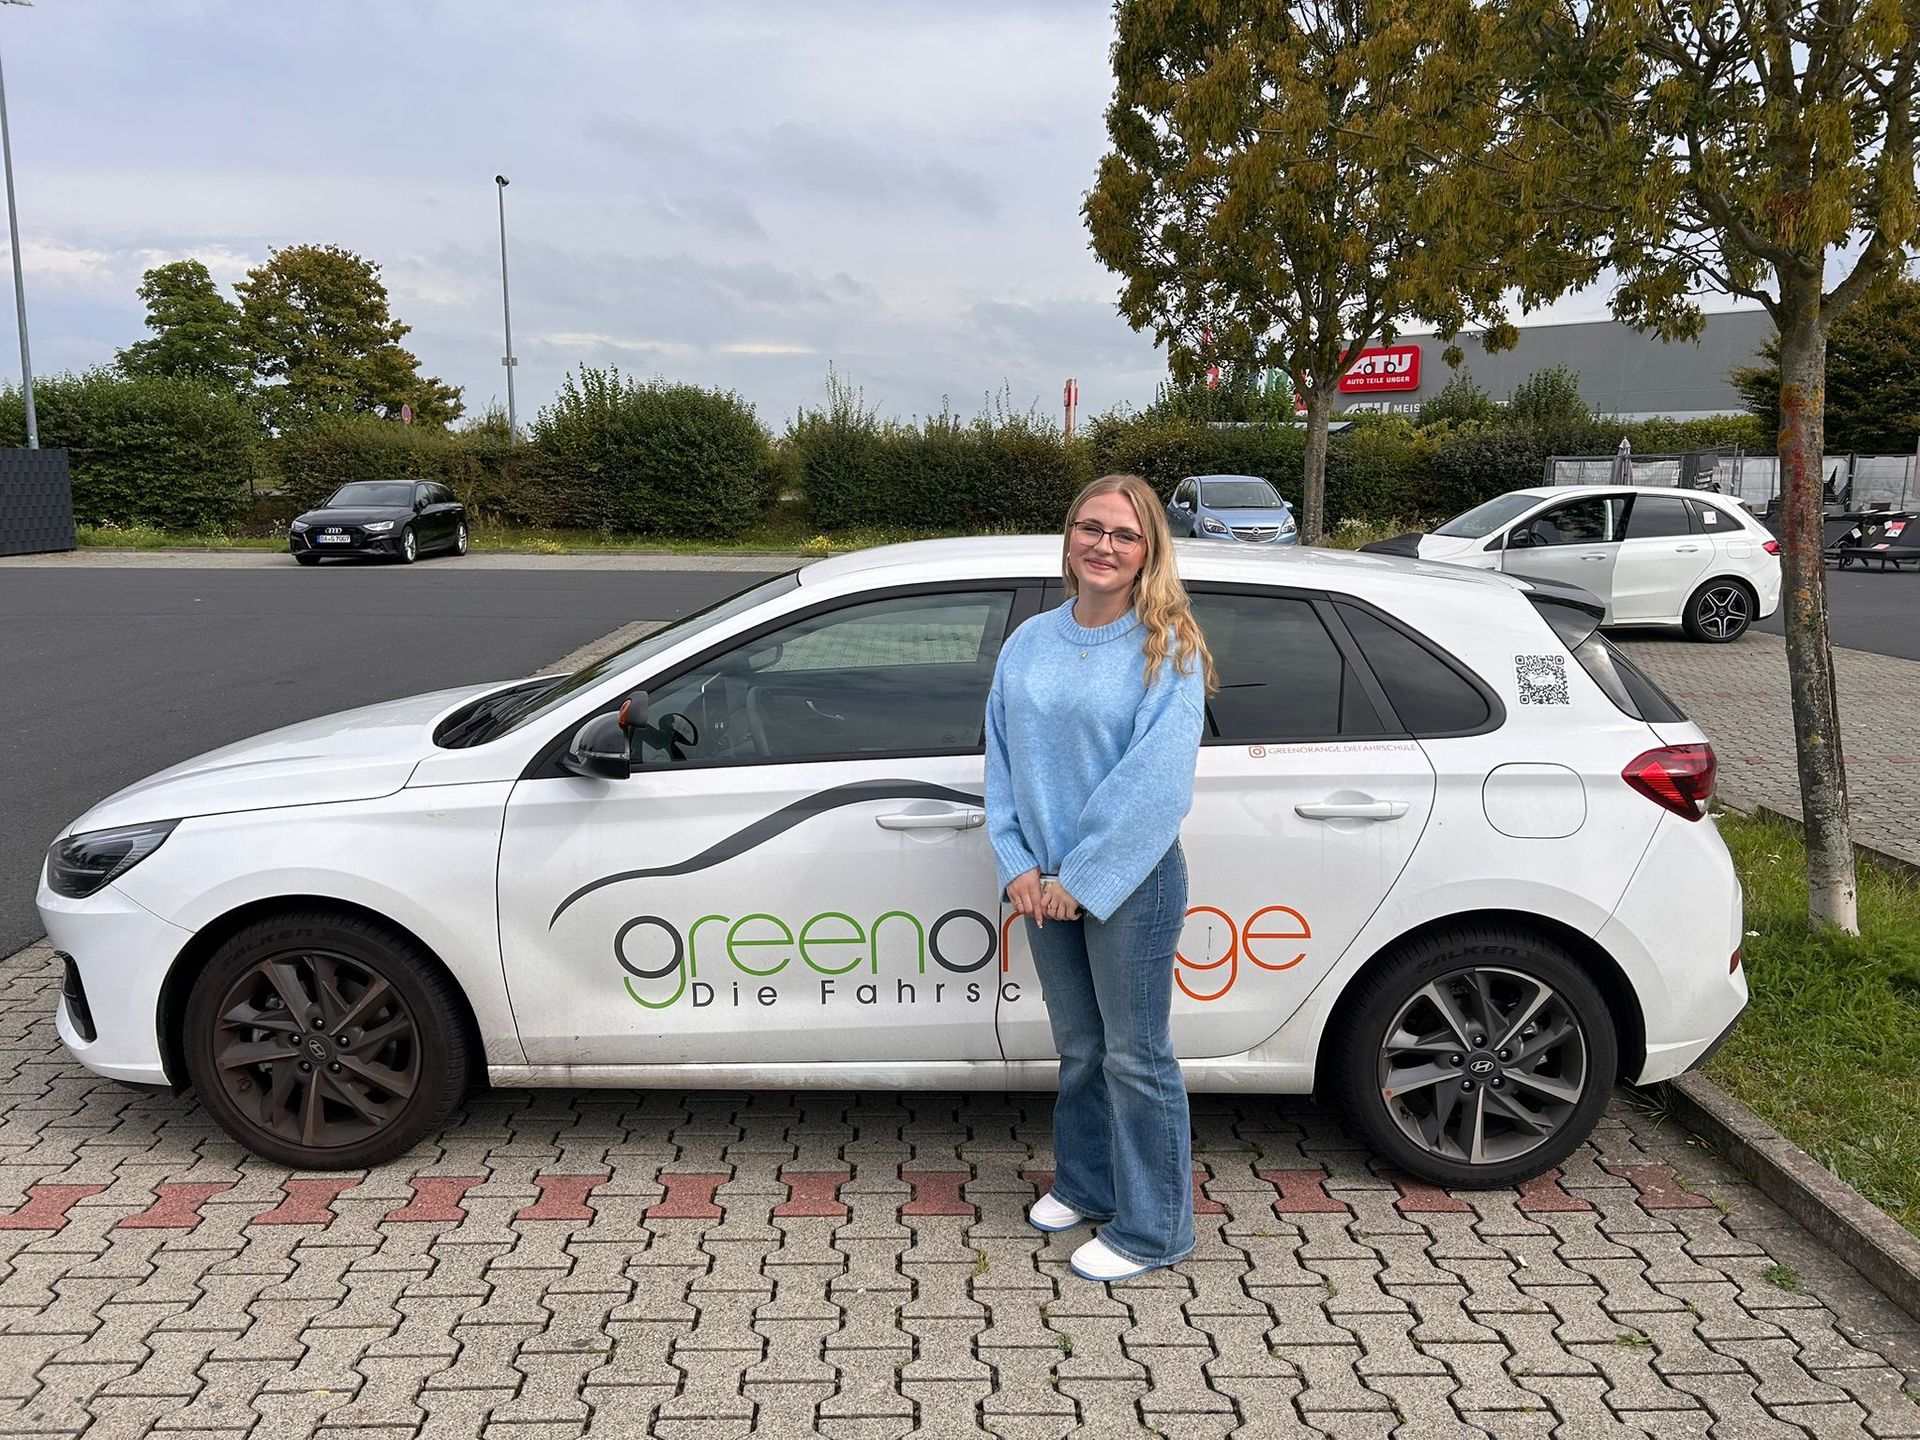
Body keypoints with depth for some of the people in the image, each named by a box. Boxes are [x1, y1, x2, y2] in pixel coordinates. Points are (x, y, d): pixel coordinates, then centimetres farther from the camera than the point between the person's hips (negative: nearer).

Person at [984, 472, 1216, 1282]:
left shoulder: (1167, 648, -12)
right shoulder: (1030, 642, 6)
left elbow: (1157, 782, -18)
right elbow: (1001, 758, 8)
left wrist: (1084, 878, -17)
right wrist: (1017, 865, -3)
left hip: (1131, 882, -5)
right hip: (1046, 884, 6)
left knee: (1136, 1057, 5)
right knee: (1078, 1047, 20)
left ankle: (1151, 1230, 20)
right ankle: (1087, 1184, 40)